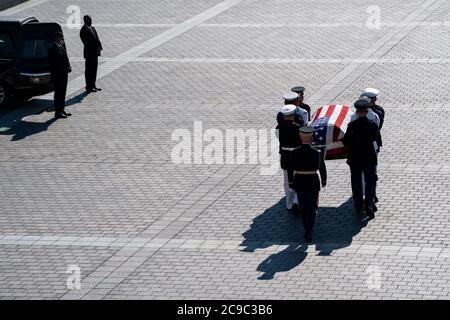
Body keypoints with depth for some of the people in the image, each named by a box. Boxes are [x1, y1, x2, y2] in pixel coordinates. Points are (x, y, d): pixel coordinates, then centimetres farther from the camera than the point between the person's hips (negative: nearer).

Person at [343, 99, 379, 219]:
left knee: (356, 183, 14)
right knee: (370, 183, 8)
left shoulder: (352, 125, -13)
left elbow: (345, 141, -9)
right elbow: (374, 138, 4)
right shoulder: (372, 125, -12)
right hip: (369, 158, 0)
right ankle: (369, 206, -5)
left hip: (354, 159, 0)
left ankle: (359, 207, 21)